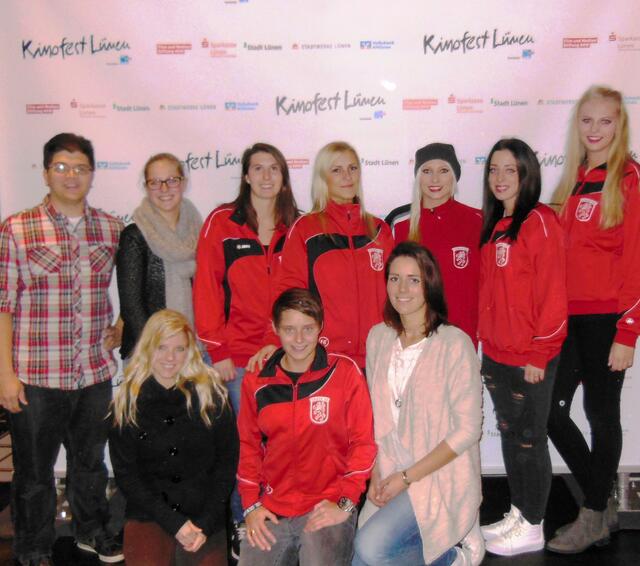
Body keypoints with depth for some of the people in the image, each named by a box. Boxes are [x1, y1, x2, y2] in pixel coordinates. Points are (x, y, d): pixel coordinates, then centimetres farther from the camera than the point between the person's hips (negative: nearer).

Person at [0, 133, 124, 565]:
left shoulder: (113, 230, 4)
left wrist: (121, 327, 4)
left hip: (96, 372, 3)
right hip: (36, 375, -3)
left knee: (91, 460, 20)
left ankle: (93, 530, 43)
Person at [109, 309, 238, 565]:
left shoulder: (211, 393, 1)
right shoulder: (128, 400, 1)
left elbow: (227, 460, 3)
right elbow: (126, 474, 0)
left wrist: (205, 524, -6)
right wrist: (174, 522, -8)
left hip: (204, 518, 1)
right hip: (149, 516, 0)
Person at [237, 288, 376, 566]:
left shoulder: (344, 372, -4)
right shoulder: (256, 382, 5)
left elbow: (363, 441, -3)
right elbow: (249, 444, 13)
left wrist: (346, 502, -8)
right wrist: (251, 504, 6)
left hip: (327, 508, -3)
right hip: (271, 509, 3)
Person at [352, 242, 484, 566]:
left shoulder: (455, 344, -15)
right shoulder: (378, 337, 3)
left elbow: (468, 430, -14)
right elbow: (376, 414, 10)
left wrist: (407, 477, -14)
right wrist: (376, 473, -2)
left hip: (442, 479, -6)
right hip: (390, 475, 6)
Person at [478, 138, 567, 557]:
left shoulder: (540, 222, -13)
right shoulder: (494, 224, 12)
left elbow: (552, 292, -17)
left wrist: (539, 354, -16)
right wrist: (486, 341, 13)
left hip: (530, 358, -8)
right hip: (496, 353, 8)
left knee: (529, 439, 4)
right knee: (509, 435, 17)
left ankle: (532, 528, 20)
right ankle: (518, 513, 32)